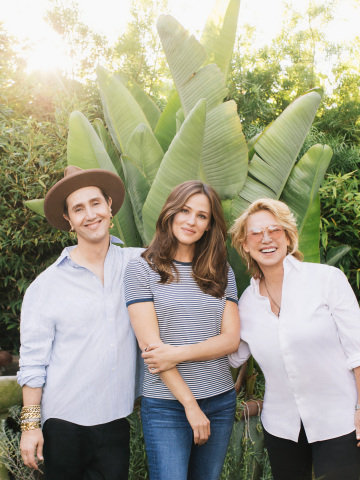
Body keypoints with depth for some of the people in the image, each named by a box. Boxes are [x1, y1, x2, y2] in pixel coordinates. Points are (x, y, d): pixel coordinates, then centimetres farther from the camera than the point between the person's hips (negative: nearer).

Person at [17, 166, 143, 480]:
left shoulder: (135, 264, 0)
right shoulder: (46, 286, -5)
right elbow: (32, 362, -3)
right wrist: (30, 424, -4)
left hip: (116, 422, 2)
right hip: (64, 425, -2)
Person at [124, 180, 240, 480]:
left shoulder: (222, 272, 8)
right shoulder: (142, 270, -3)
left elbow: (231, 339, 1)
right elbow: (150, 345, -10)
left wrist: (178, 353, -15)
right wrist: (190, 405, -12)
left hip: (220, 401, 4)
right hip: (166, 404, -4)